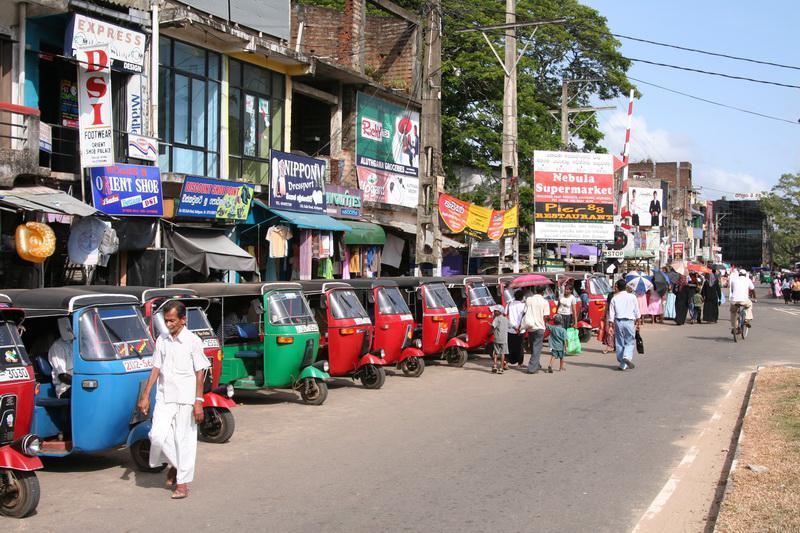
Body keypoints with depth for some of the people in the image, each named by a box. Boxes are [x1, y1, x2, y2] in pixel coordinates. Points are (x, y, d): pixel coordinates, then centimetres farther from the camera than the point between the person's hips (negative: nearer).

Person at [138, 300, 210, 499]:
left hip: (185, 398, -4)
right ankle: (174, 464, 21)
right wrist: (145, 396, 6)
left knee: (184, 439, 1)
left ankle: (183, 484, 11)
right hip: (164, 397, 4)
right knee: (157, 435, -7)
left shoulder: (193, 341, -6)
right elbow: (156, 369, 11)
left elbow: (200, 373, -6)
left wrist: (198, 402, -10)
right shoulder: (162, 340, 7)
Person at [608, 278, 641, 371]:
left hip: (618, 322, 1)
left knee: (619, 343, 10)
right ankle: (627, 356, -20)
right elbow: (637, 312, 4)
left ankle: (623, 364, 14)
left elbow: (611, 314, 1)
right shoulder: (632, 297, 1)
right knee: (630, 342, 8)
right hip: (629, 321, -1)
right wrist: (637, 322, 14)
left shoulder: (614, 298, 2)